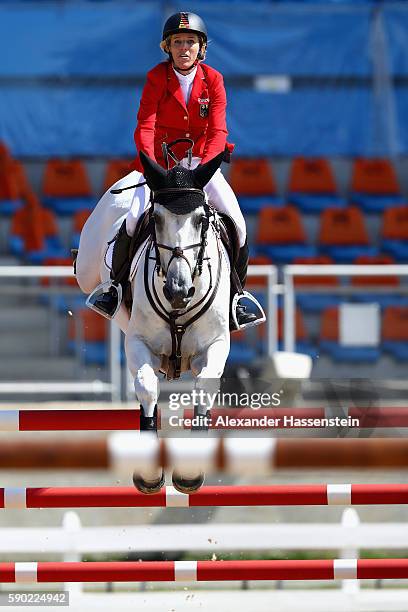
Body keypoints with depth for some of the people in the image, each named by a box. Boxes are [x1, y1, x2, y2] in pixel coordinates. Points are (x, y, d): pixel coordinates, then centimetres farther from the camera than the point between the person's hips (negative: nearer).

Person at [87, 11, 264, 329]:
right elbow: (145, 127, -15)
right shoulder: (157, 78, -6)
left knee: (236, 223, -14)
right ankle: (117, 285, -1)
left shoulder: (213, 80, -3)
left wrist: (202, 167, -29)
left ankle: (235, 297, 3)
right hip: (161, 162, -1)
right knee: (135, 218, -22)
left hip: (202, 162, 1)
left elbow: (217, 131, -11)